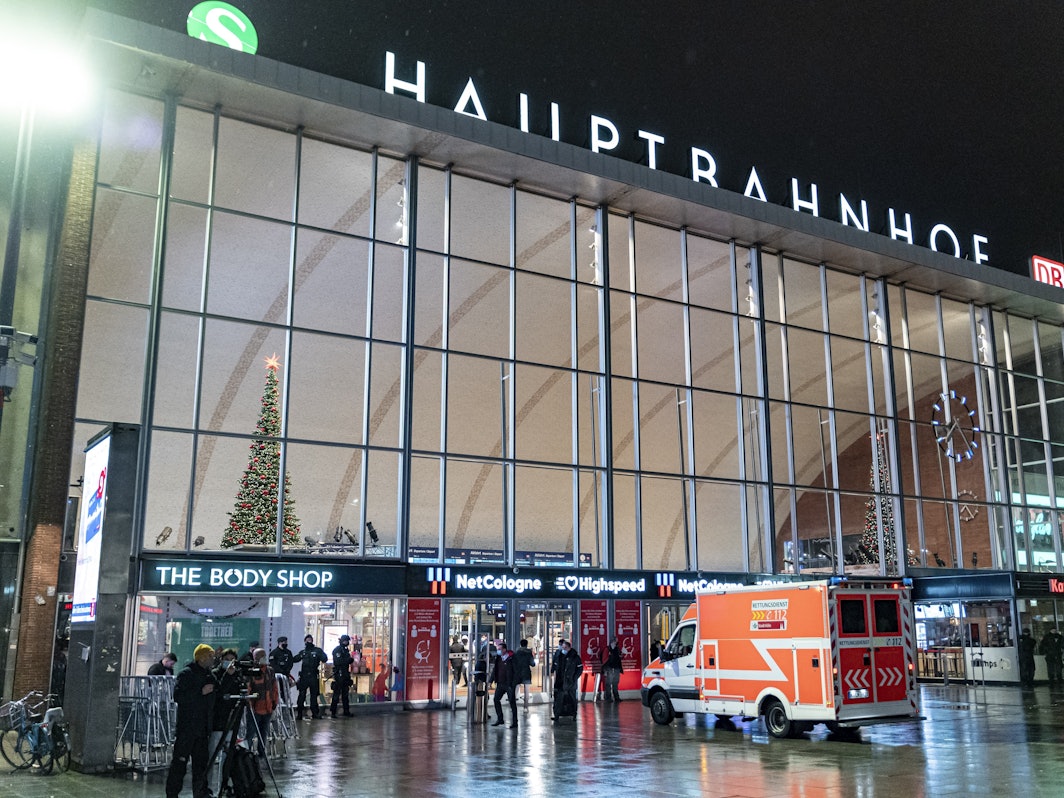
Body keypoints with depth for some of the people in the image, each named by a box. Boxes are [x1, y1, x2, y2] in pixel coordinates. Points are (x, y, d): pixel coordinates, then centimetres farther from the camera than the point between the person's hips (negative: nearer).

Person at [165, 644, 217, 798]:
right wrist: (201, 692, -20)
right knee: (180, 761, -2)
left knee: (201, 761, 8)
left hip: (203, 728, 6)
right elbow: (177, 696, -17)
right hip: (187, 727, -6)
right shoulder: (186, 673, -7)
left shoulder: (209, 674, 14)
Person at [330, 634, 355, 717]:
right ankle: (332, 712, -2)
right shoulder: (337, 650, -8)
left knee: (345, 694, 10)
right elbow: (338, 662, -20)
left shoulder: (346, 650, 17)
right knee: (336, 694, -7)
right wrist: (349, 660, -20)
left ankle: (346, 712, 14)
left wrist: (351, 659, 1)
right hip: (338, 675, -8)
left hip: (345, 675, 8)